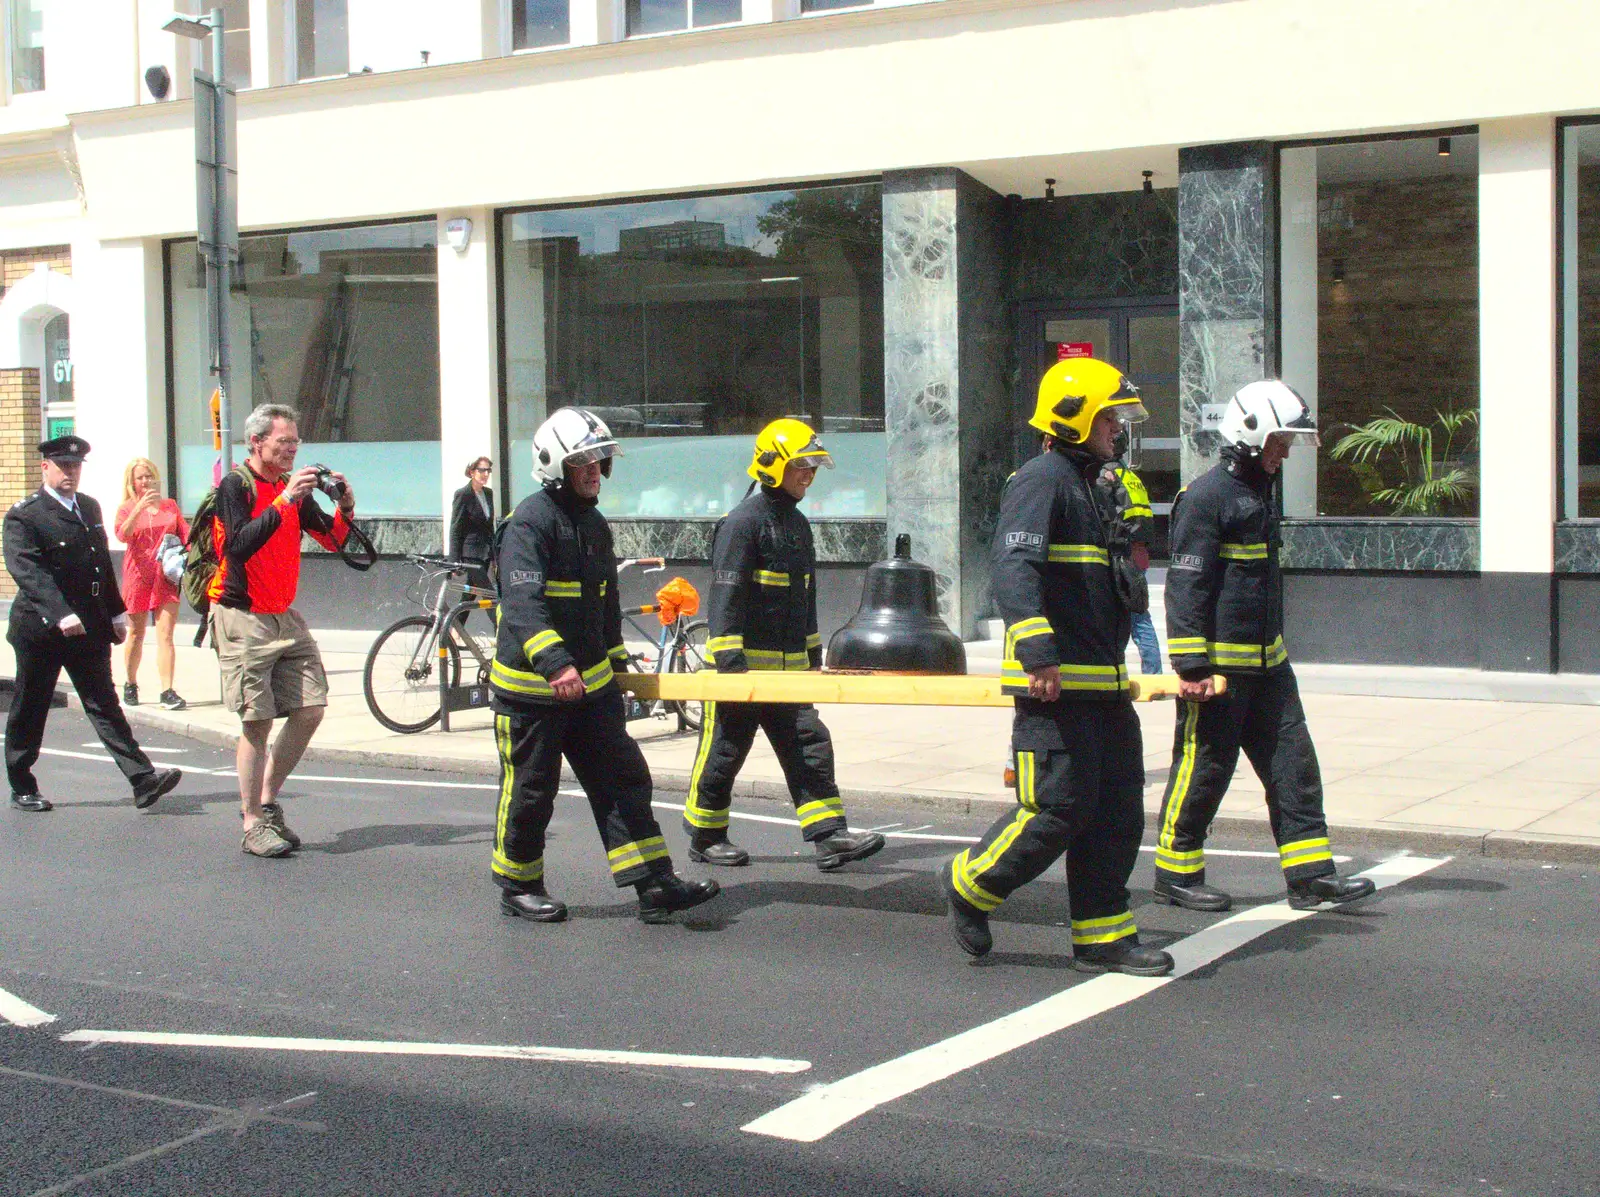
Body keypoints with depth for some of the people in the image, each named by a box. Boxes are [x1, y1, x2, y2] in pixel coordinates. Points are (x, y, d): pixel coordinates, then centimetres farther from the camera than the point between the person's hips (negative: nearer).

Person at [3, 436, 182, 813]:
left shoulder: (90, 508, 14)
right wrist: (61, 614, -33)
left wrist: (116, 613, 15)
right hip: (40, 628, -5)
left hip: (88, 627, 5)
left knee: (105, 705, 0)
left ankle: (144, 780, -9)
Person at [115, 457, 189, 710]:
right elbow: (122, 534, -12)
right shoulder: (127, 509, 6)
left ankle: (167, 691, -13)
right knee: (136, 634, 10)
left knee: (165, 635, -8)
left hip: (166, 577, 1)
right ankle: (130, 685, 27)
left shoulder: (170, 506, 14)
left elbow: (185, 533, 13)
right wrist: (139, 508, -24)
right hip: (138, 575, -1)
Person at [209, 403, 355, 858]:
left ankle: (266, 801, 17)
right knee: (257, 722, -5)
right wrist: (283, 501, -28)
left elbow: (332, 539, 11)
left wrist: (345, 506, -8)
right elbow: (239, 546, -25)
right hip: (243, 618, -7)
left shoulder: (292, 486, 11)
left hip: (284, 615, 7)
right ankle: (254, 825, 2)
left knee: (310, 710, 2)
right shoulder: (235, 486, -9)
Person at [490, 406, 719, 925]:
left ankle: (655, 885, 2)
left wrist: (616, 658, 25)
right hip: (531, 687, -8)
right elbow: (523, 602, -29)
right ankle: (518, 887, 21)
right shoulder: (529, 522, -15)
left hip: (590, 682, 8)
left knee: (624, 779, 2)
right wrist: (554, 663, -40)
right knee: (530, 790, 4)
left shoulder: (594, 522, 13)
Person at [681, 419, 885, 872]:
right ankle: (704, 838, 17)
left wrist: (813, 655, 22)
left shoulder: (798, 524, 15)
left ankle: (829, 837, -1)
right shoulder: (744, 521, -13)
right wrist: (730, 660, -23)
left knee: (810, 745, 1)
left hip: (788, 665, 8)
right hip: (745, 662, -8)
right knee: (724, 750, 3)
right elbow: (725, 593, -18)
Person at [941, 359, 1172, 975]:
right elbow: (1013, 569, -25)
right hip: (1054, 689, -10)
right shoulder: (1041, 480, -10)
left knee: (1117, 811, 8)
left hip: (1102, 684, 10)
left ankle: (1104, 937, 15)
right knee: (1059, 810, -8)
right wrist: (1039, 652, -34)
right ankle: (970, 884, 14)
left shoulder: (1085, 484, 22)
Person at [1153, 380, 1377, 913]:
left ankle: (1309, 874, 9)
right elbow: (1186, 587, -18)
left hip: (1265, 661, 9)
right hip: (1218, 664, -9)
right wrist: (1192, 667, -21)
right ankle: (1176, 874, 13)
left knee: (1293, 762, 6)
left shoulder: (1260, 492, 15)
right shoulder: (1207, 497, -14)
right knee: (1204, 768, 0)